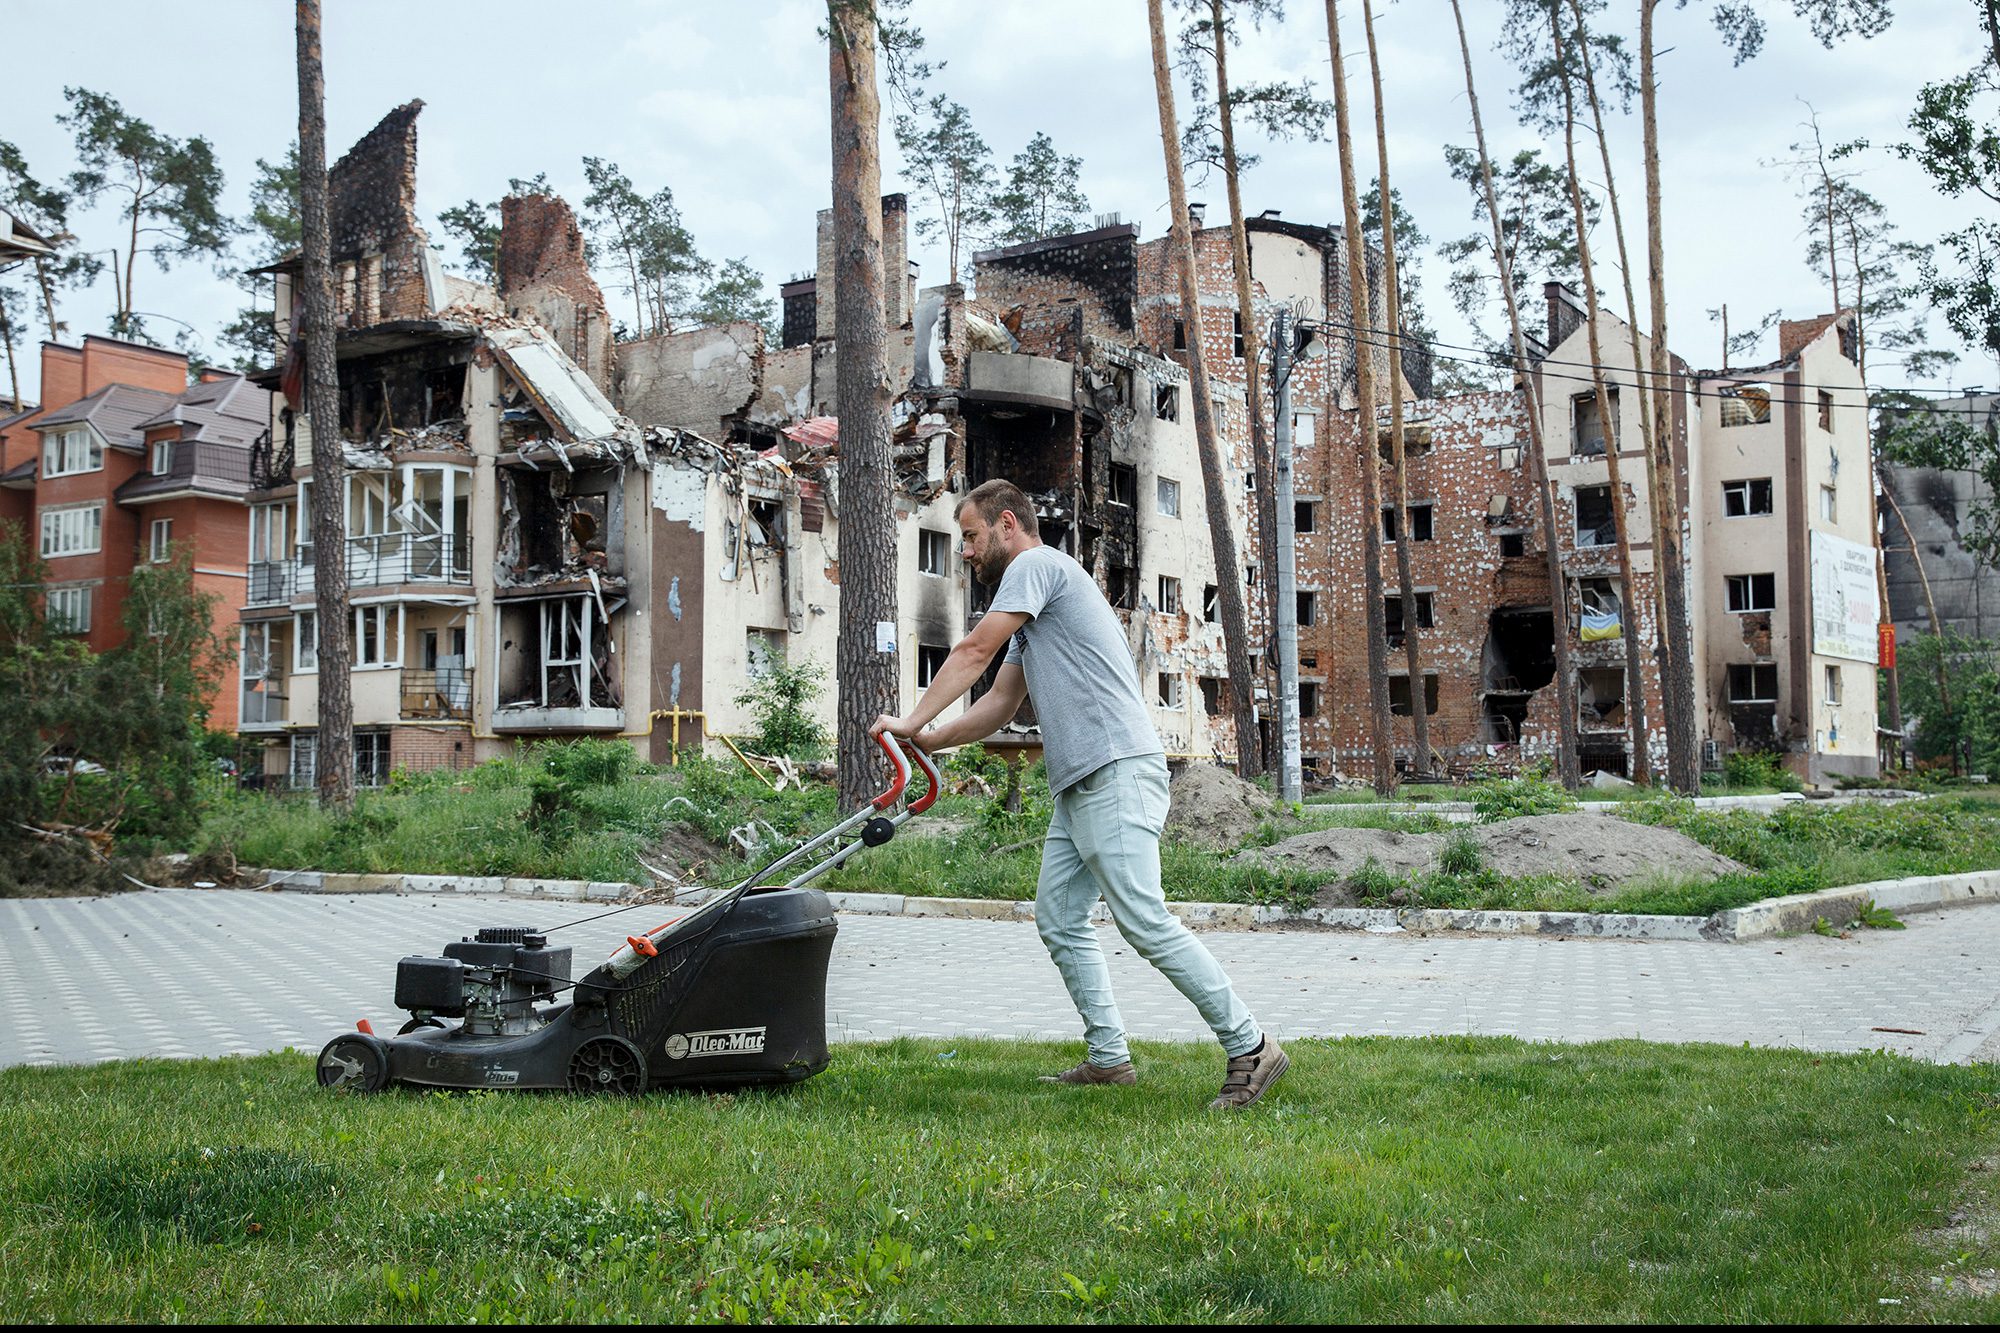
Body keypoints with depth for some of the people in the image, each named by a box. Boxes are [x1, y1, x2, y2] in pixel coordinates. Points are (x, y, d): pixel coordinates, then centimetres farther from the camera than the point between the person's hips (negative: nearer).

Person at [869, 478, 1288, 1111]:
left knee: (1145, 922, -15)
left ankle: (1250, 1048, -12)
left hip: (1117, 773, -11)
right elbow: (1000, 701, 26)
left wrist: (913, 720, -3)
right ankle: (1109, 1056, 11)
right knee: (1059, 919, 9)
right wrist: (932, 739, 13)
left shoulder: (1037, 564, -3)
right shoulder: (1030, 614, 27)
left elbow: (973, 652, -8)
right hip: (1078, 787, 11)